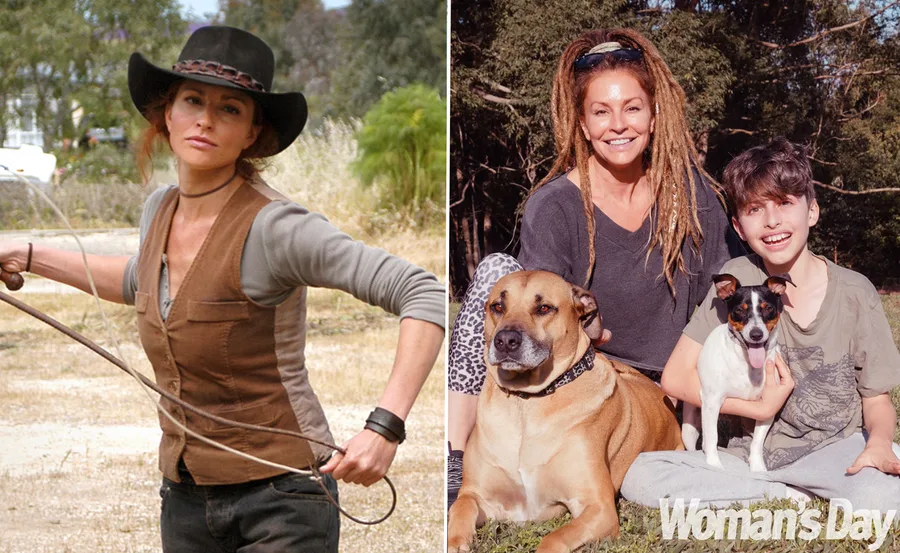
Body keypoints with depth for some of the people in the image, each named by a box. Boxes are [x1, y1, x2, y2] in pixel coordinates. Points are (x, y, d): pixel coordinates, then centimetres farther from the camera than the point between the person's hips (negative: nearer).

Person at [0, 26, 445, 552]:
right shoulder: (160, 209, 3)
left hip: (280, 498, -7)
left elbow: (426, 295, -25)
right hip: (185, 500, 7)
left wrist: (385, 426, -34)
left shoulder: (273, 227, -19)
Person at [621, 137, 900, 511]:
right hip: (754, 454, 2)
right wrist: (761, 408, -10)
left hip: (836, 449, -2)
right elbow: (676, 377, -3)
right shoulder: (739, 278, -3)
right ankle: (795, 495, -17)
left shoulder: (855, 292, -2)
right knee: (639, 477, -26)